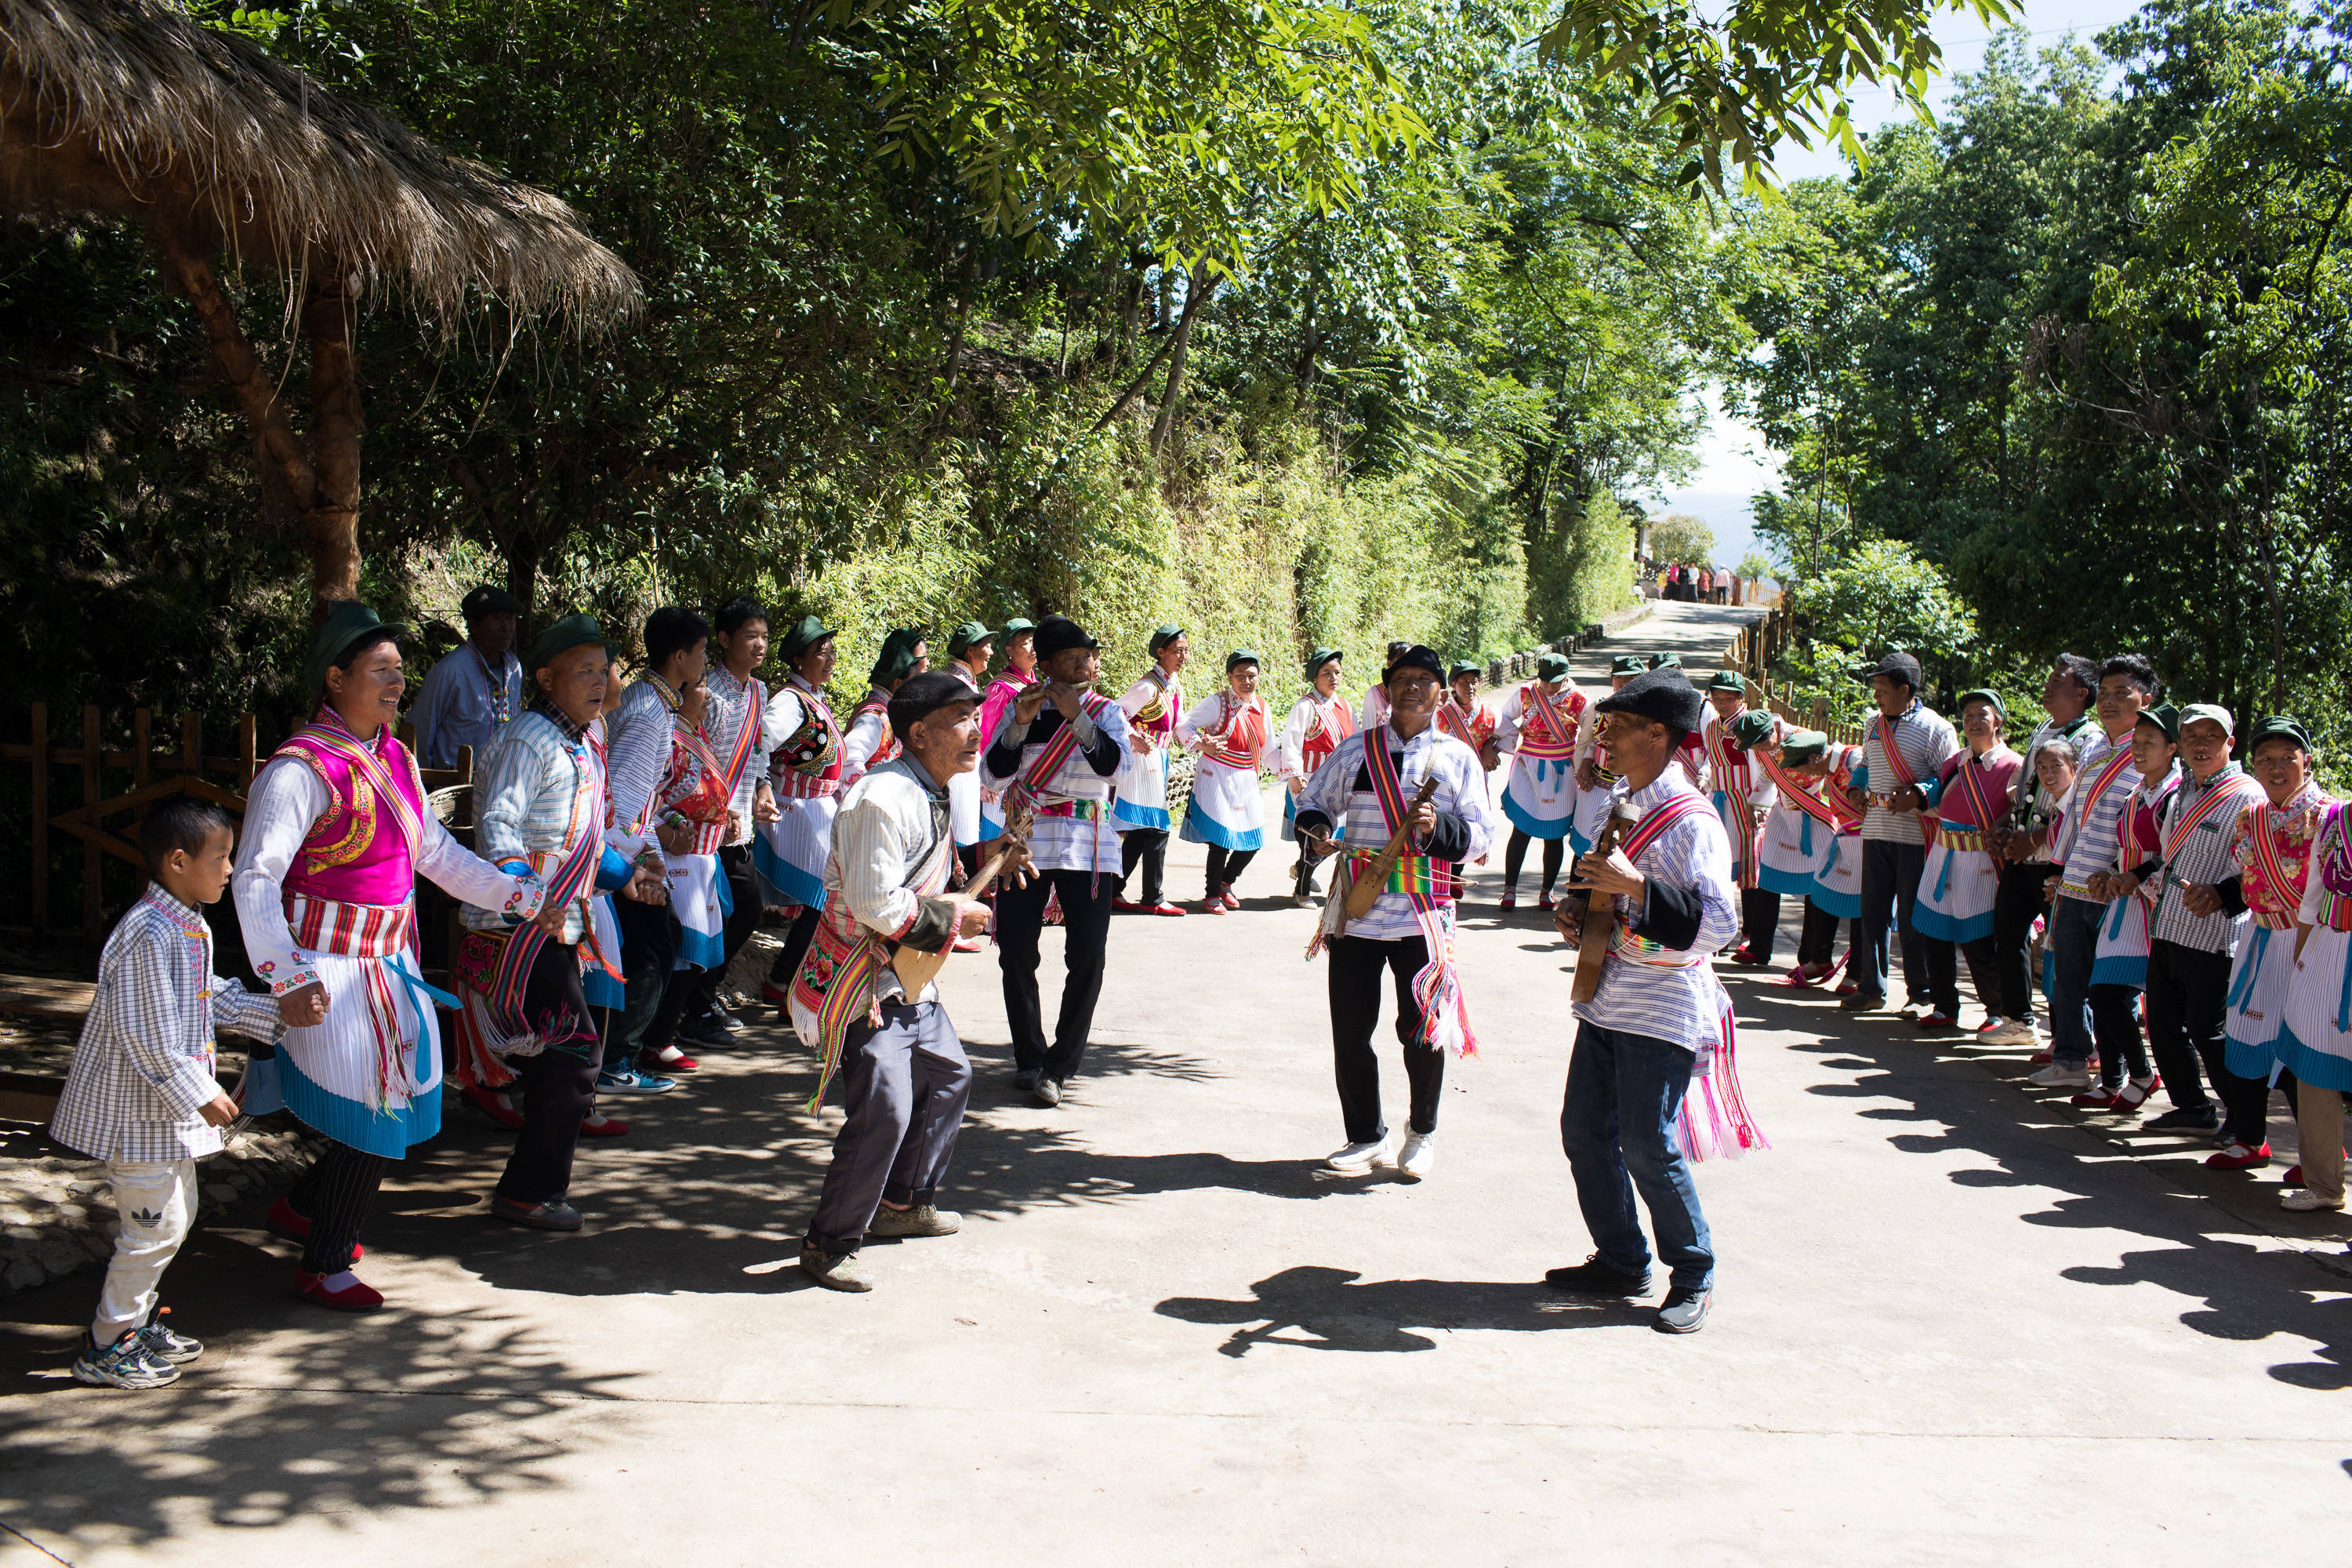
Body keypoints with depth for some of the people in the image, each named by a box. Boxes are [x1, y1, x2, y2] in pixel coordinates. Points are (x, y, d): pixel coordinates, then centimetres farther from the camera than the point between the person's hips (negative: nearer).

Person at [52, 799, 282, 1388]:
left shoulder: (191, 927, 7)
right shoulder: (148, 934, -25)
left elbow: (212, 998, 18)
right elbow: (145, 1036, -25)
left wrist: (278, 1014, 12)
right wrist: (198, 1095, -20)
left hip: (167, 1107, 10)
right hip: (135, 1107, -10)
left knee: (178, 1211, 20)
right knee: (156, 1224, -3)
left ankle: (136, 1319, 33)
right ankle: (106, 1349, 10)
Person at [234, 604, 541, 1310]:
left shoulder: (395, 759, 8)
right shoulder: (301, 768, -17)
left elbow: (437, 852, 17)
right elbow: (253, 879, -20)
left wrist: (524, 896, 13)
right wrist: (287, 979, -27)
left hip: (390, 957, 8)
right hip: (330, 968, -8)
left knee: (395, 1105, 15)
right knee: (370, 1115, -3)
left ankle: (304, 1208, 38)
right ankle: (323, 1266, 16)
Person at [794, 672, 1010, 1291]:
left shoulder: (933, 795, 10)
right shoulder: (882, 798, -24)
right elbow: (876, 905, -28)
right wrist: (954, 915, -17)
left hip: (909, 980, 11)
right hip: (860, 983, -11)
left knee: (948, 1076, 21)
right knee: (883, 1112, -15)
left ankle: (904, 1202, 38)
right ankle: (829, 1245, 0)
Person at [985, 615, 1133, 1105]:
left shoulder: (1107, 712, 5)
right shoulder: (1023, 707, 5)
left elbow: (1111, 765, -14)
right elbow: (994, 775, -3)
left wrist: (1076, 715, -21)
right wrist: (1021, 723, -15)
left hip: (1088, 846, -1)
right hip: (1026, 840, 1)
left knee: (1087, 955, -8)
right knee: (1016, 950, -1)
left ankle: (1060, 1066, 3)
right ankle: (1029, 1058, 16)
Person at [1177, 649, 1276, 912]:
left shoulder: (1261, 707, 7)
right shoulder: (1217, 703, -11)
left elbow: (1267, 751, 15)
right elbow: (1183, 725, -13)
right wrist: (1201, 745, -30)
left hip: (1246, 782, 6)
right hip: (1217, 779, -6)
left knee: (1252, 841, 8)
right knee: (1221, 839, -9)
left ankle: (1225, 883, 34)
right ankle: (1212, 896, 10)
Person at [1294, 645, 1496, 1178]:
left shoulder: (1458, 757, 8)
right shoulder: (1355, 751, 11)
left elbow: (1481, 834, 4)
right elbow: (1312, 803, 18)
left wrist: (1437, 827, -16)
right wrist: (1316, 830, -5)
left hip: (1423, 915, -1)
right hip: (1356, 910, 2)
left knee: (1421, 1030, -1)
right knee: (1350, 1030, 3)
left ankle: (1422, 1133, 22)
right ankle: (1367, 1137, 20)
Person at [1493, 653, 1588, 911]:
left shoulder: (1578, 699, -4)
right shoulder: (1526, 693, -3)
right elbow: (1504, 718, 11)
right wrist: (1506, 743, 1)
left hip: (1562, 771, 0)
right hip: (1528, 768, 0)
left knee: (1554, 835, 4)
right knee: (1521, 830, -5)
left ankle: (1547, 892, 15)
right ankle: (1509, 890, 1)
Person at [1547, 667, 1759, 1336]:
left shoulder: (1693, 821, -15)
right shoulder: (1617, 803, 12)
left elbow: (1718, 923, -23)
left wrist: (1636, 886, -28)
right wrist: (1576, 915, 6)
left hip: (1664, 1009, -8)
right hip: (1606, 998, 9)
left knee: (1648, 1143, -7)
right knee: (1584, 1132, 11)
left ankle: (1693, 1278, 11)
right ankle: (1621, 1261, 26)